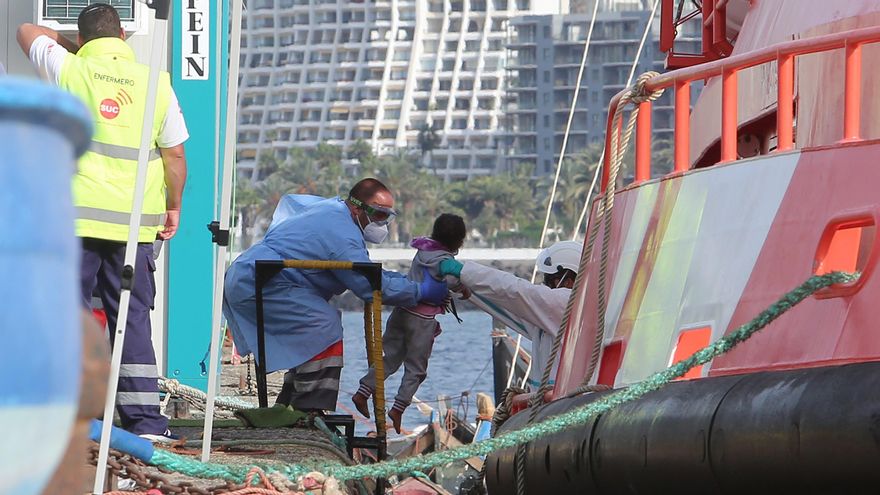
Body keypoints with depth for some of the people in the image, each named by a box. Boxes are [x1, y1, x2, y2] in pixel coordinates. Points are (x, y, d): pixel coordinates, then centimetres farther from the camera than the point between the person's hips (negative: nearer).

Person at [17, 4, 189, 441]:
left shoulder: (70, 70, 1)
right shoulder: (156, 82, 6)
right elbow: (175, 154, 8)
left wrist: (76, 45, 34)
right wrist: (173, 207, 20)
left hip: (77, 217, -2)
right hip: (136, 223, 2)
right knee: (133, 319, 6)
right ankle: (144, 419, 3)